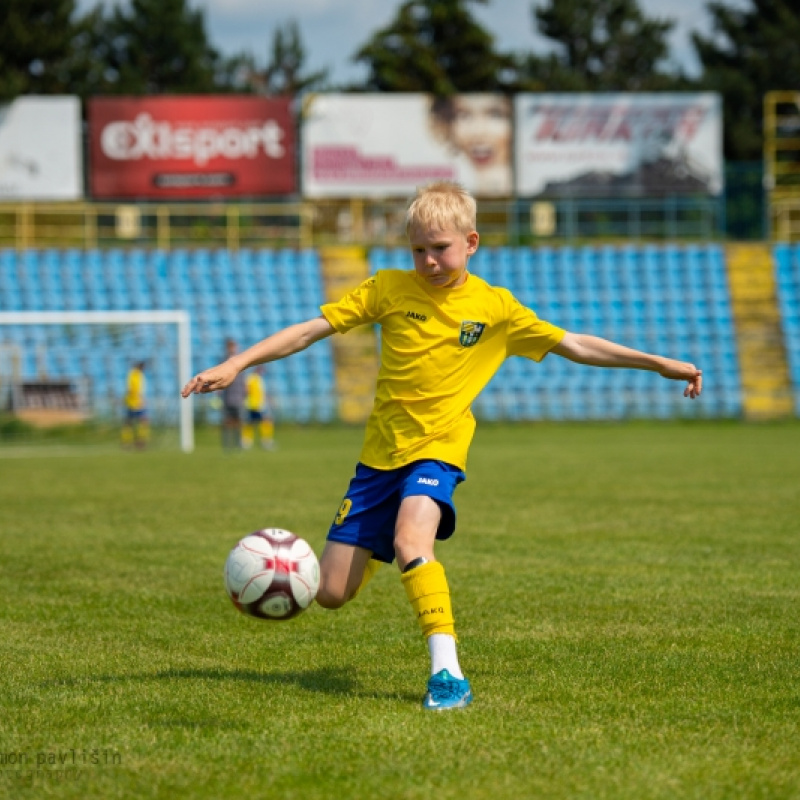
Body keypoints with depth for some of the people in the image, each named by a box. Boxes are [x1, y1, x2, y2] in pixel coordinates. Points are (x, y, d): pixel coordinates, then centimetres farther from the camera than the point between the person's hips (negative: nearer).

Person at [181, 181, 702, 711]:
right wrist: (237, 364, -6)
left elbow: (574, 345, 7)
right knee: (331, 592, -1)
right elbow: (311, 329, 1)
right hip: (380, 453, 3)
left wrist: (659, 364, 8)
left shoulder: (494, 306, 0)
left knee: (411, 535, -34)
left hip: (438, 449, -2)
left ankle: (448, 674, -34)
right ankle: (377, 553, 37)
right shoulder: (389, 289, 1)